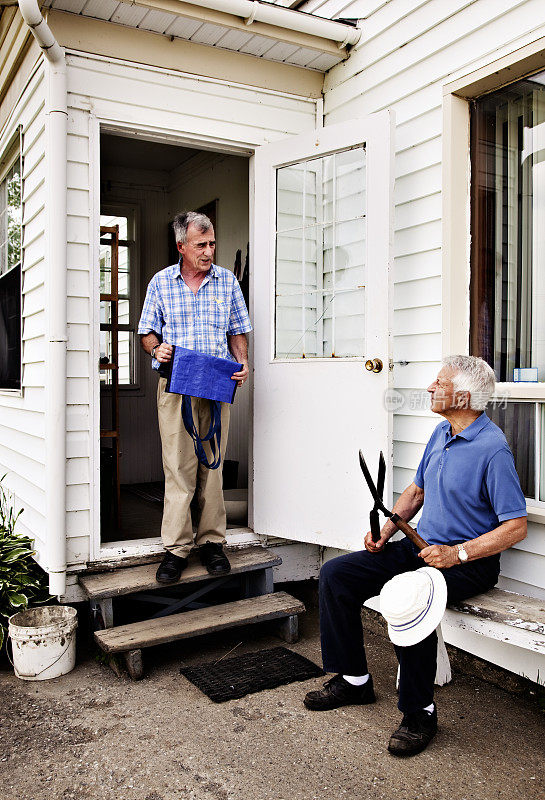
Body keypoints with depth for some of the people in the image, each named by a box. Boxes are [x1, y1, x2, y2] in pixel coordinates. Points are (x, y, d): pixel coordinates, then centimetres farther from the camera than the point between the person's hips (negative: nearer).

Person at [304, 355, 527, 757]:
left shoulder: (493, 449, -17)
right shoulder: (441, 433, 10)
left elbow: (516, 526, -18)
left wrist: (458, 553, -25)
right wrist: (386, 531, 6)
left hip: (469, 562, -8)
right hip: (420, 546, 9)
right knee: (335, 574, -2)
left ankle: (420, 712, -15)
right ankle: (354, 679, 9)